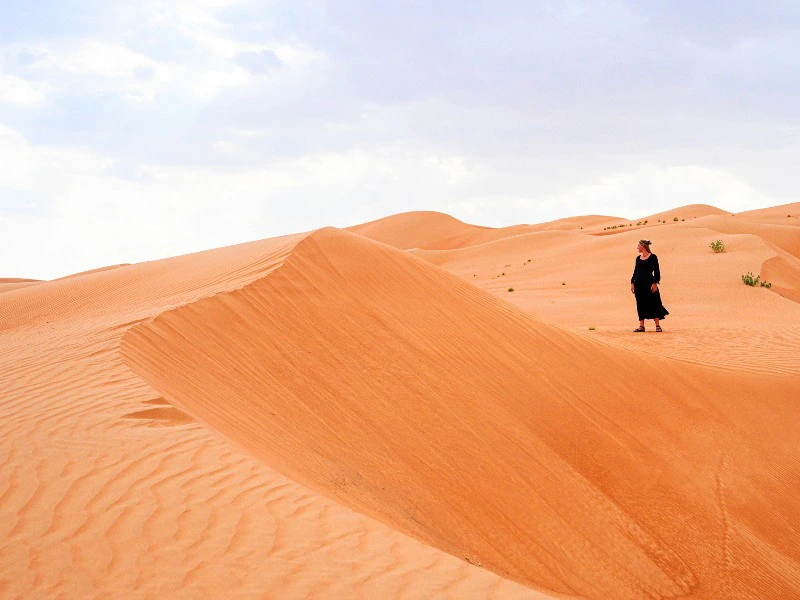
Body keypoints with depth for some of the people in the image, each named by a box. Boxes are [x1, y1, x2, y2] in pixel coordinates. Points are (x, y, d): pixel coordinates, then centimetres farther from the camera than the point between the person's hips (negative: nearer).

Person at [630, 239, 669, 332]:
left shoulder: (653, 257, -3)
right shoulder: (638, 258, 12)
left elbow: (656, 271, -6)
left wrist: (655, 283, -13)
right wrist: (632, 282, 11)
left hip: (649, 283, -5)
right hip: (639, 284, 5)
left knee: (653, 303, -5)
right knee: (641, 304, 4)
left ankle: (657, 325, 0)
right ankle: (641, 326, 7)